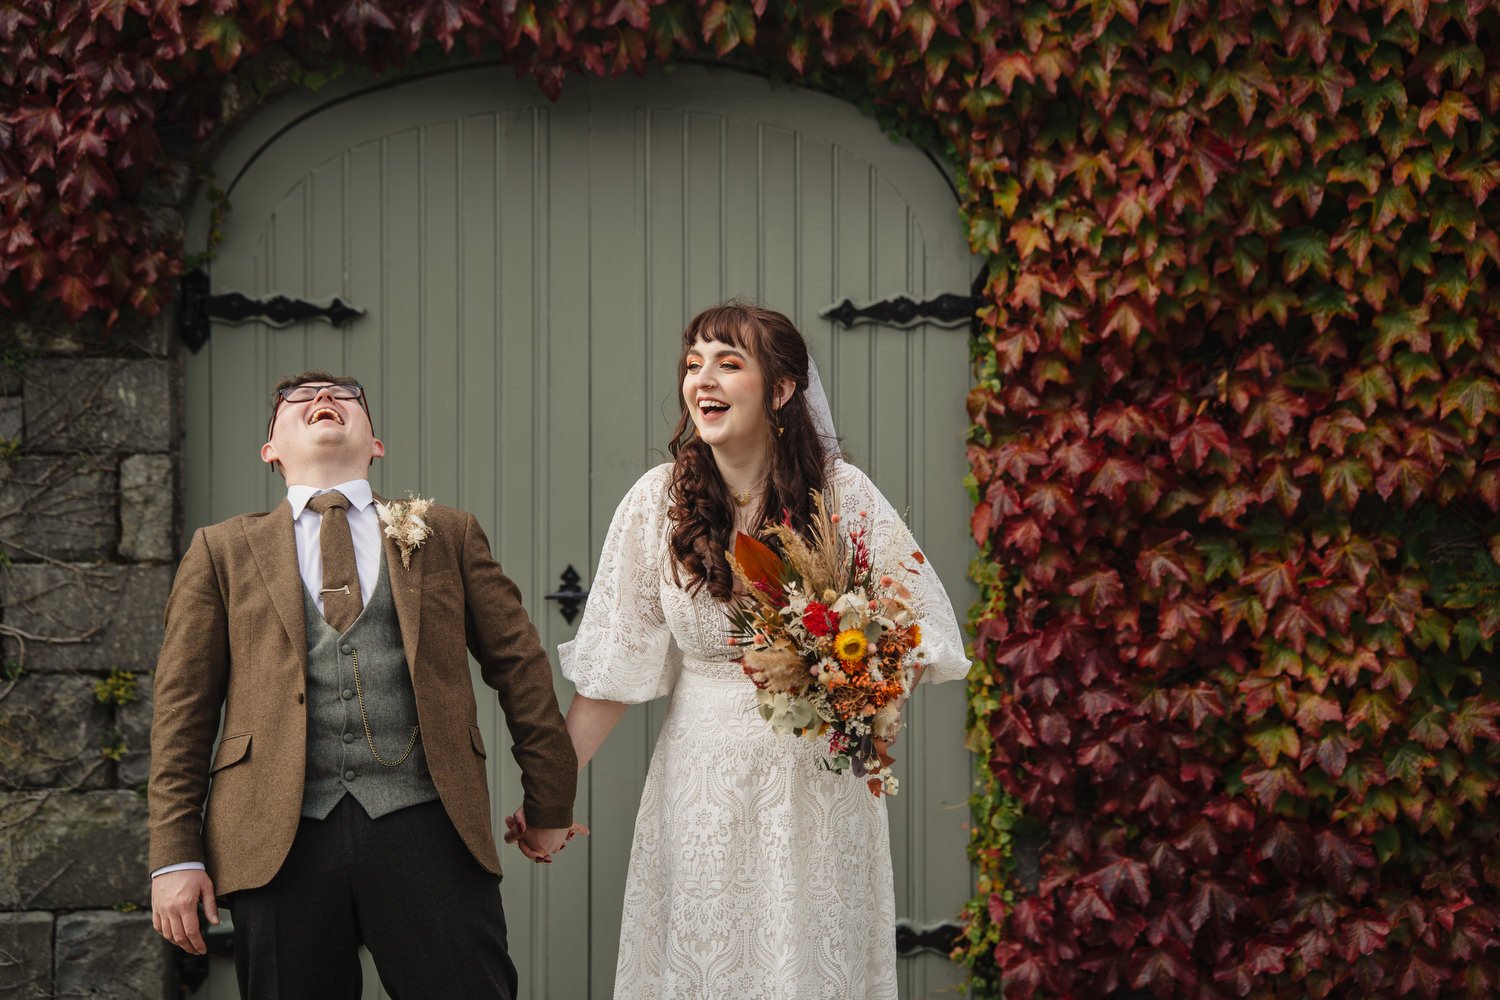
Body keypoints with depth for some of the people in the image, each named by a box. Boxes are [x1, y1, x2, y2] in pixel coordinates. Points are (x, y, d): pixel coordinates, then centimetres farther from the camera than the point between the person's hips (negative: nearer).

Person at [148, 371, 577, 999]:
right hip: (278, 840, 0)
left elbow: (520, 666, 18)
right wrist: (175, 856, 0)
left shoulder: (447, 536, 16)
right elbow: (182, 708, 9)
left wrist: (549, 807, 17)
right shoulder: (222, 551, 15)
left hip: (425, 829, 0)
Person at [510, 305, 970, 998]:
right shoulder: (658, 501, -5)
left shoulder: (842, 494, -8)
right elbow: (613, 666, -2)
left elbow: (922, 631, -1)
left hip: (821, 778, -1)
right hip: (703, 778, 1)